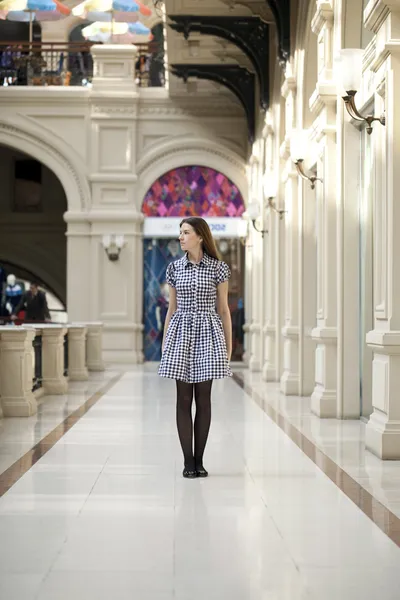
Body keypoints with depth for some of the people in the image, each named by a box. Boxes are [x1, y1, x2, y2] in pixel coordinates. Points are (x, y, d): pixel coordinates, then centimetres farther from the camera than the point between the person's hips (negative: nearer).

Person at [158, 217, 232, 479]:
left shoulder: (218, 268, 0)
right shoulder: (174, 268, 7)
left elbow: (224, 309, 4)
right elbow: (172, 308, 13)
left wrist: (229, 345, 2)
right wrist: (165, 342, 10)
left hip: (207, 334, -2)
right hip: (181, 333, 2)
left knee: (203, 398, 2)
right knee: (184, 398, 0)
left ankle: (199, 461, 9)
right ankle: (188, 461, 5)